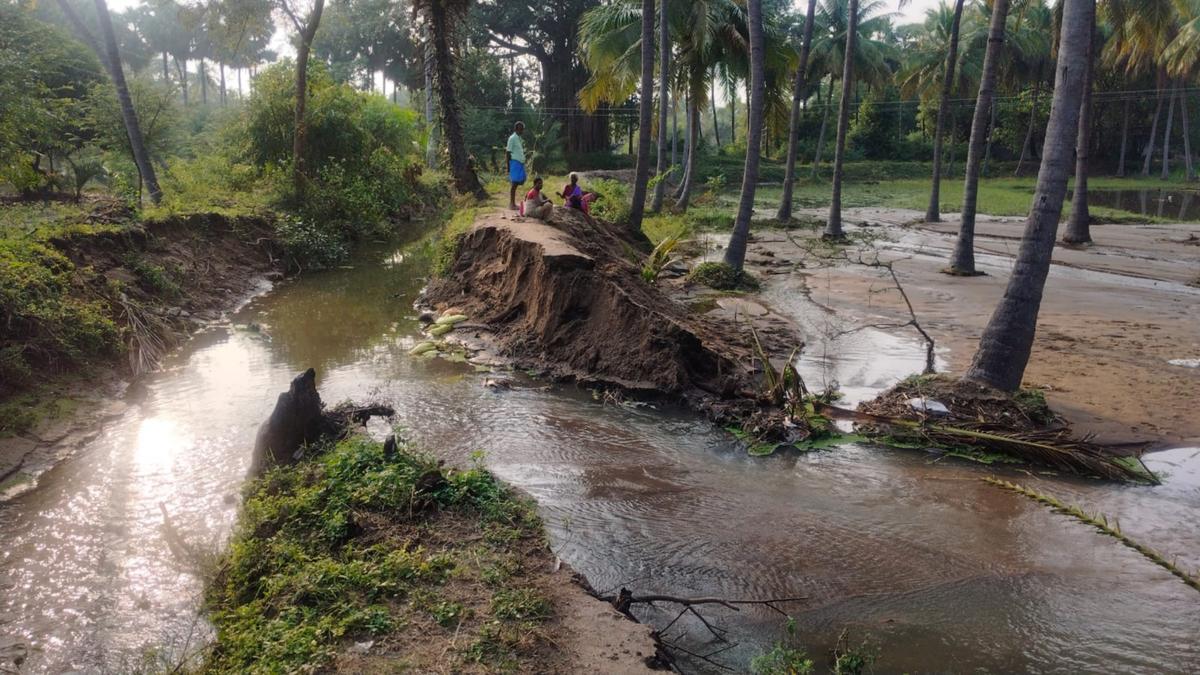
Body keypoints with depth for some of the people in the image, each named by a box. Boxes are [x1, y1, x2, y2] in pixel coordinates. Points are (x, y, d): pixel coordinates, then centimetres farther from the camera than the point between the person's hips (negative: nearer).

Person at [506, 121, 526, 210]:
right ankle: (511, 204, -2)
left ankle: (513, 203, 17)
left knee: (517, 183, 10)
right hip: (515, 162, -9)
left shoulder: (519, 138, 17)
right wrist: (508, 166, -12)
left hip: (520, 163, 9)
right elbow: (508, 152, -11)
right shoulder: (512, 138, -10)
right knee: (514, 183, -7)